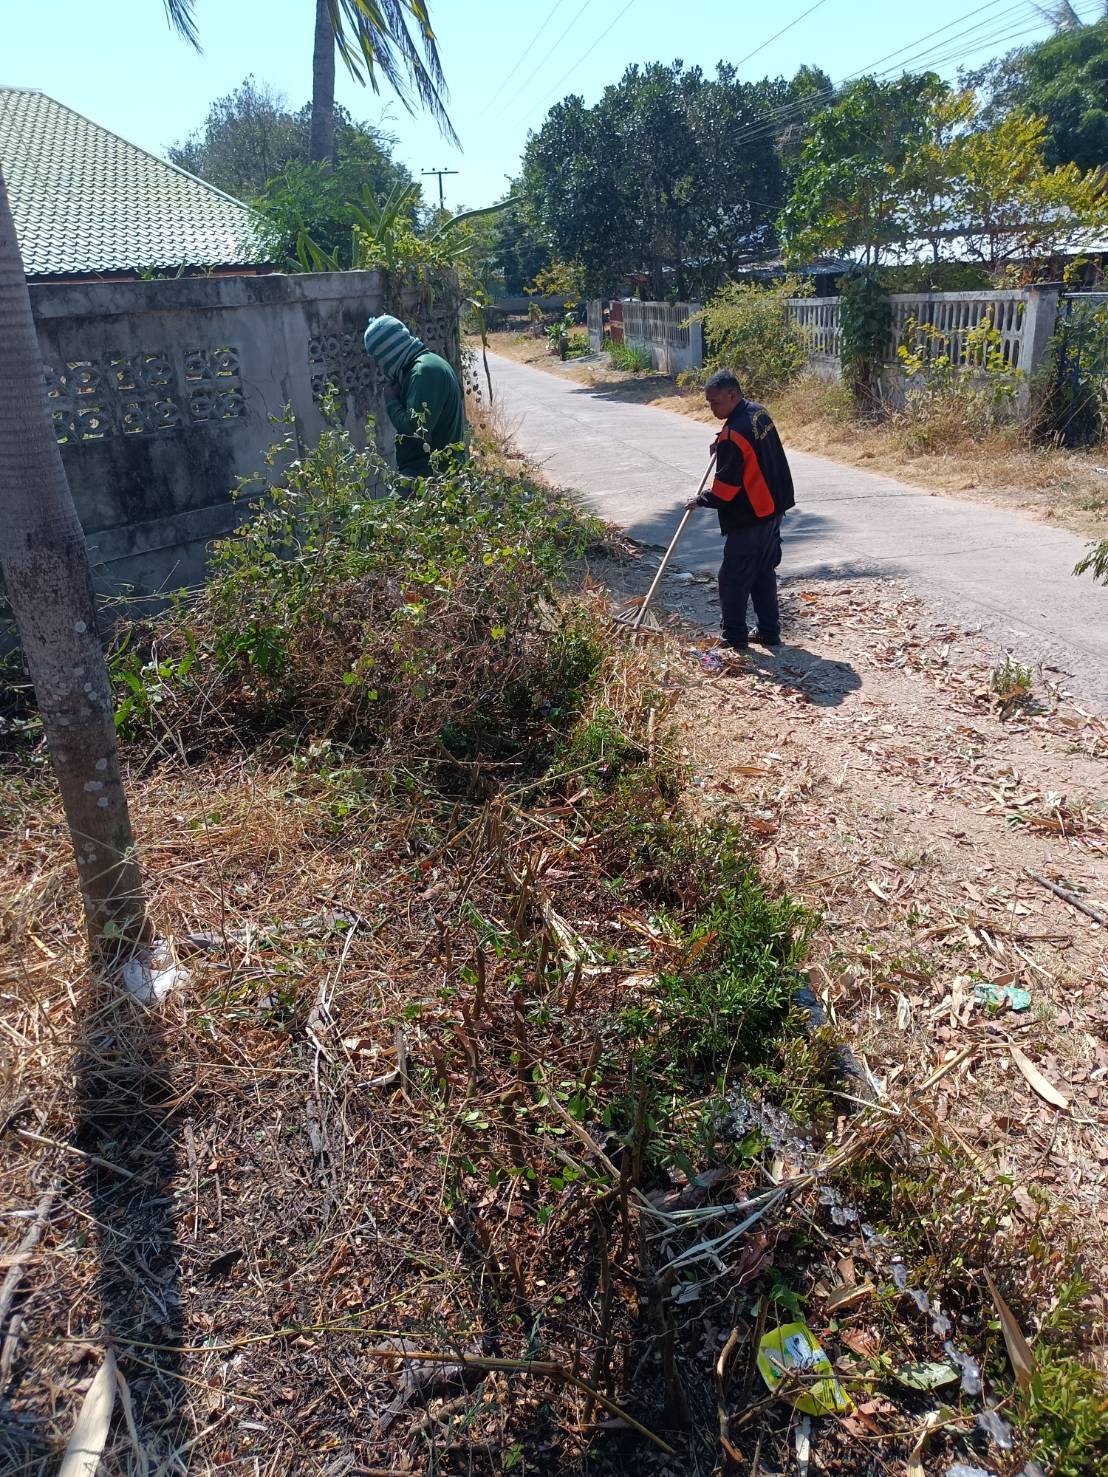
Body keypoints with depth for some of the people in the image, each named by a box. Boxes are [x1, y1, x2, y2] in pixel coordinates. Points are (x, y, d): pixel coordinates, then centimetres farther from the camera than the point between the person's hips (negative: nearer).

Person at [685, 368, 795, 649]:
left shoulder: (733, 435, -23)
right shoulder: (759, 412, 6)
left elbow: (725, 487, -19)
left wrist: (701, 500, -3)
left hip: (749, 518, -9)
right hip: (773, 509, 9)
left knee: (733, 578, 1)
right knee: (764, 573, 17)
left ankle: (734, 638, 8)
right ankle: (769, 631, 23)